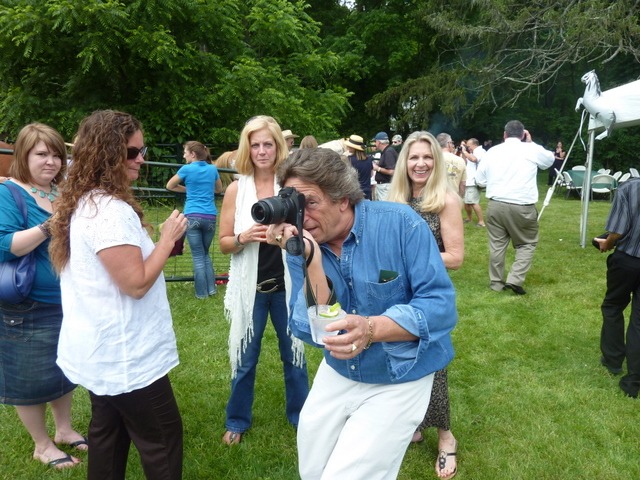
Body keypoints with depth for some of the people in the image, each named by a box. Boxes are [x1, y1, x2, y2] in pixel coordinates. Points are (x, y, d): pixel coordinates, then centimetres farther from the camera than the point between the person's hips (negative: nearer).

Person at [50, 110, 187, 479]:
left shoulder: (85, 203, 8)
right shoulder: (110, 210, -24)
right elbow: (136, 283, -25)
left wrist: (160, 243, 8)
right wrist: (168, 238, -14)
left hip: (101, 349, 10)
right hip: (123, 354, -10)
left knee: (108, 431, 22)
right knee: (163, 438, 5)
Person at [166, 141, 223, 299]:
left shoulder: (186, 169, 0)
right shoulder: (212, 169, 9)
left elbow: (169, 186, 14)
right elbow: (219, 189, 25)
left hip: (192, 216, -3)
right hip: (210, 217, 3)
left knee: (198, 256, 4)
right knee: (205, 253, 19)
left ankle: (202, 292, 7)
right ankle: (211, 288, 16)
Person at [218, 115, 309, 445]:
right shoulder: (236, 189, -3)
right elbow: (224, 243, 0)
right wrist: (243, 238, -20)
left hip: (287, 284, 0)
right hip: (251, 287, 0)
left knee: (293, 353, 15)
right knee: (245, 357, 12)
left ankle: (300, 415, 36)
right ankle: (237, 420, 34)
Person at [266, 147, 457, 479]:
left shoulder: (400, 223, -20)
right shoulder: (299, 244, -10)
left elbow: (441, 305, -22)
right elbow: (310, 331, -18)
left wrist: (372, 329, -37)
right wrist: (311, 260, -31)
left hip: (400, 380, -4)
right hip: (338, 374, 4)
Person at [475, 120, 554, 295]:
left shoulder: (492, 151, 7)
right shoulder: (532, 150, -1)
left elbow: (479, 179, 12)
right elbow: (550, 159, 21)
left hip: (496, 205, 3)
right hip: (522, 207, -2)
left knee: (497, 245, 11)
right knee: (527, 243, 14)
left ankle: (496, 283, 19)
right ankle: (515, 280, 3)